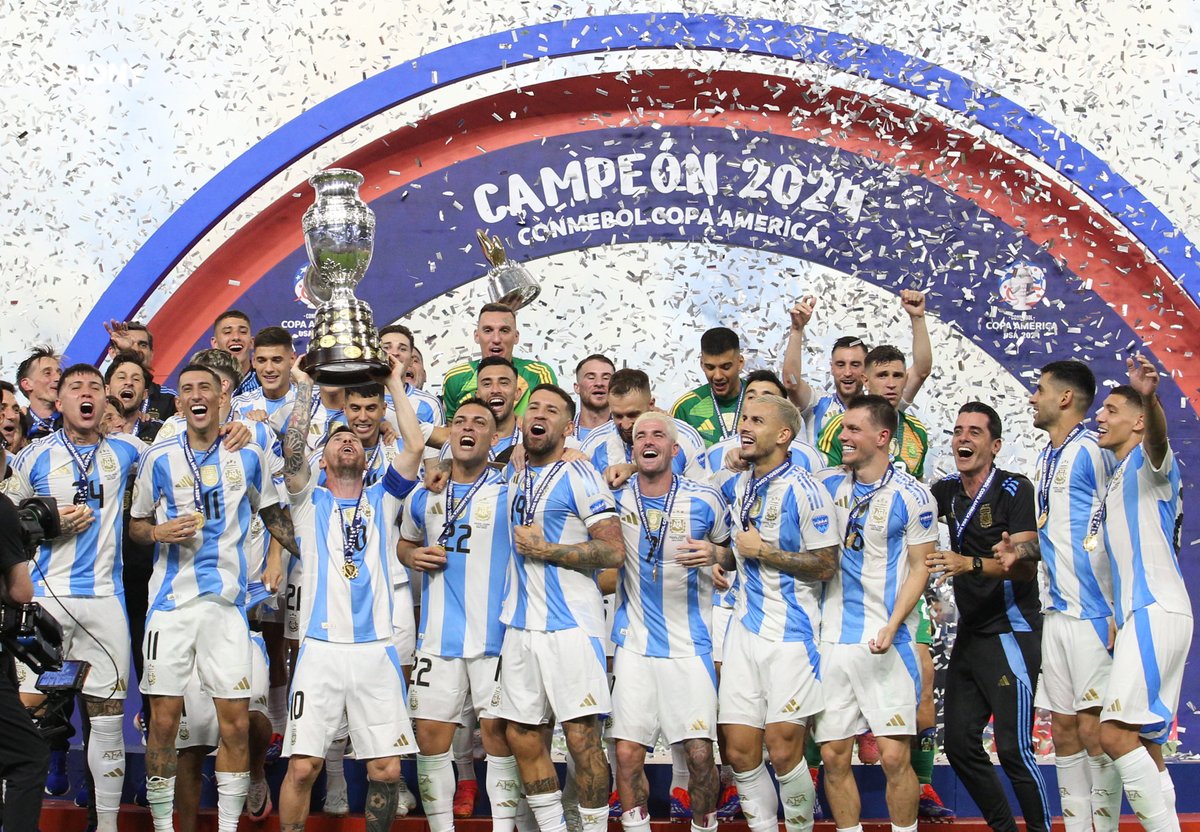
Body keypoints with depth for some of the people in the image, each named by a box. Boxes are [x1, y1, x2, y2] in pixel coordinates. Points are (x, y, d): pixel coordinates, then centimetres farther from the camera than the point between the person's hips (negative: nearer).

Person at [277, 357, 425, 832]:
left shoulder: (382, 500, 15)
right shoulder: (310, 501, 11)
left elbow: (414, 448, 1)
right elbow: (293, 451, -7)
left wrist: (395, 385, 4)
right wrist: (304, 385, -4)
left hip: (377, 649, 2)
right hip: (321, 649, -1)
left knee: (387, 769, -1)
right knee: (303, 766, -8)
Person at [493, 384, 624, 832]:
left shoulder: (579, 476, -5)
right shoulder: (513, 476, 14)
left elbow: (614, 550, -12)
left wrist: (544, 550, -12)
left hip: (570, 626, -7)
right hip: (520, 625, 7)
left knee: (582, 738, -8)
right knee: (522, 737, 7)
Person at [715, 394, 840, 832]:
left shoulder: (804, 491, -11)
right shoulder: (736, 487, 12)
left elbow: (826, 565, -13)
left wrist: (764, 552, -12)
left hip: (791, 632, -7)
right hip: (746, 628, 7)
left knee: (783, 750, -9)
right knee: (738, 751, 3)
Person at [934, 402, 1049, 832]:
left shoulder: (1015, 489, -9)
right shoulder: (948, 490, 10)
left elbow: (1028, 566, -18)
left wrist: (970, 564, -32)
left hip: (1011, 632, -7)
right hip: (969, 634, 7)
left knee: (1013, 748, -13)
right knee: (959, 743, 5)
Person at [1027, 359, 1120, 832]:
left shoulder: (1092, 452, -10)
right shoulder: (1046, 460, 16)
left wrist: (1115, 612, -16)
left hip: (1092, 614, -9)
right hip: (1056, 612, 9)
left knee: (1094, 730, -8)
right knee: (1064, 731, 9)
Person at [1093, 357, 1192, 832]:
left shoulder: (1148, 463, -4)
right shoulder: (1117, 477, 24)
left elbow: (1157, 436, -29)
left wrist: (1149, 398, -50)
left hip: (1156, 612, -10)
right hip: (1136, 615, 10)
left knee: (1116, 733, -19)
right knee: (1144, 744, 8)